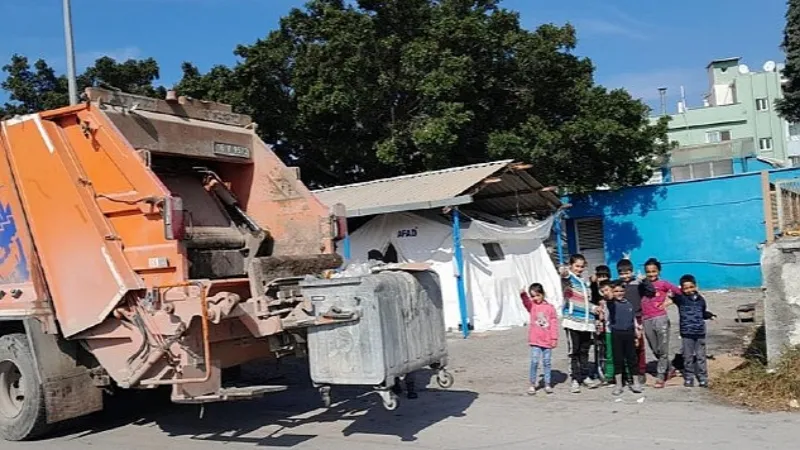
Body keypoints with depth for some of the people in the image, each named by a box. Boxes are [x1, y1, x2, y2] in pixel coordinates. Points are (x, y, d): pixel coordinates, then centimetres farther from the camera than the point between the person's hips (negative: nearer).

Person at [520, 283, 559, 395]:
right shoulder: (532, 306, 3)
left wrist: (554, 338, -3)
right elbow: (526, 302, -20)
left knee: (547, 362, 10)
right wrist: (523, 294, -41)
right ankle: (532, 384, 6)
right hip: (535, 340, 0)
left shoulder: (550, 308, 0)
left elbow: (554, 324, 0)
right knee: (534, 362, -5)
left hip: (547, 340, 0)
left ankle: (547, 384, 21)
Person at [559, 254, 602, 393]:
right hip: (573, 320, -6)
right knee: (574, 352, -3)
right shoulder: (568, 278, -3)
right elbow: (565, 278, -30)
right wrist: (564, 273, -54)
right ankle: (575, 380, 2)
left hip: (586, 321, 6)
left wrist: (593, 308, 9)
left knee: (584, 351, 13)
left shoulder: (585, 283, 18)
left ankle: (585, 377, 22)